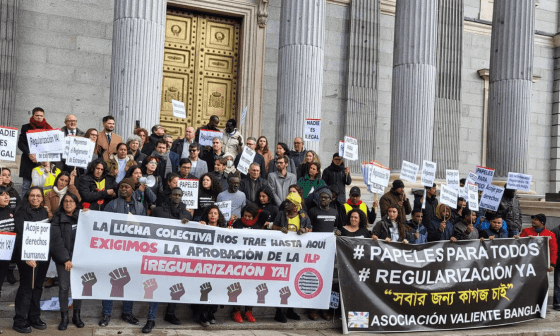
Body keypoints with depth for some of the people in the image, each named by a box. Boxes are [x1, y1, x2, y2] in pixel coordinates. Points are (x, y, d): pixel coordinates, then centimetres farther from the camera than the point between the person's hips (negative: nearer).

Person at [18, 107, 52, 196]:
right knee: (26, 186, -1)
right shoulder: (26, 128, 9)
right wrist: (29, 154, -13)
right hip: (28, 162, 0)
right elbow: (20, 143, 2)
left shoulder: (48, 129, 9)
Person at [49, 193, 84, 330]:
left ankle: (77, 315, 15)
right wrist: (65, 259, -13)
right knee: (64, 287, -2)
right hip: (63, 258, -2)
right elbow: (56, 240, -7)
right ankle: (64, 317, 7)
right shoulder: (57, 219, 1)